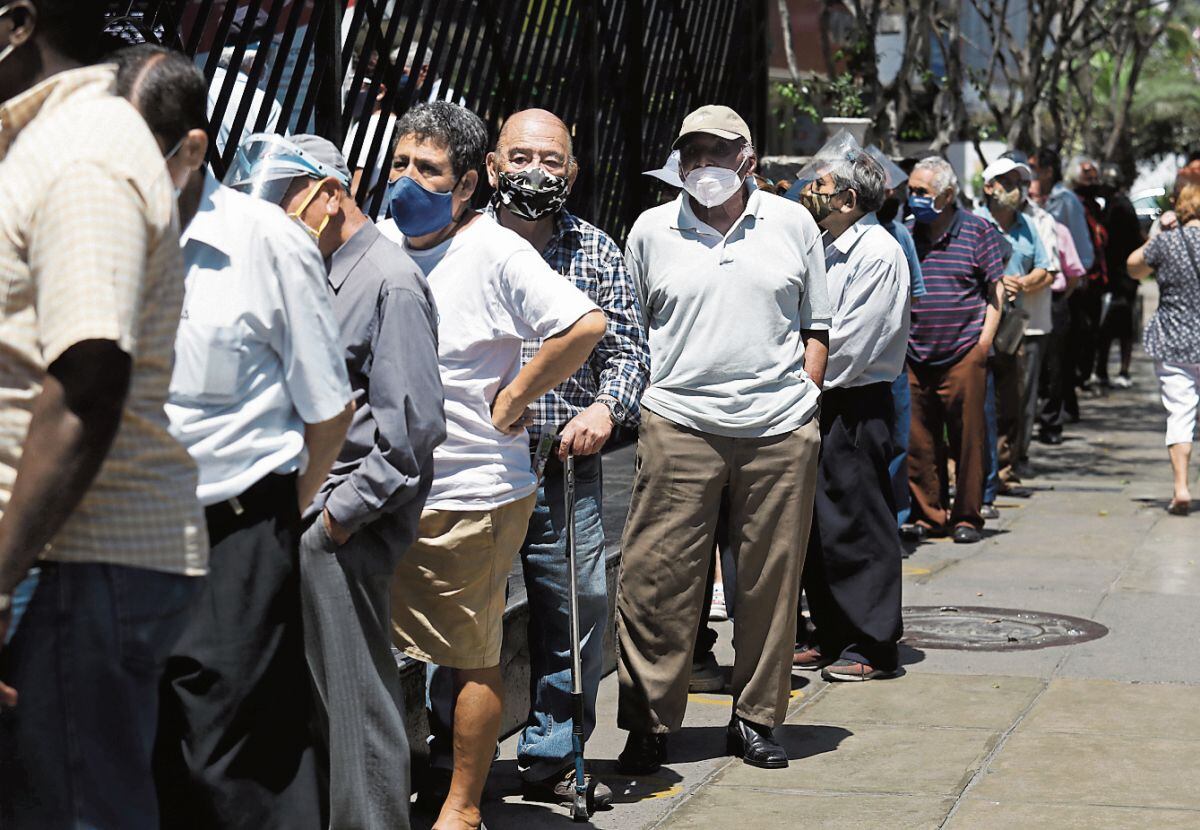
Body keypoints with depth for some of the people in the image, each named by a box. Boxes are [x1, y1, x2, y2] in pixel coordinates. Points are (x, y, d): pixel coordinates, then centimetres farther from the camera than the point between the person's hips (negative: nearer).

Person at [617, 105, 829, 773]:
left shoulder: (792, 224, 9)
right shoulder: (651, 231, 8)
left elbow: (817, 326, 14)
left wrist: (803, 399, 5)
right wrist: (640, 400, 5)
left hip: (780, 430, 1)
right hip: (678, 426, -1)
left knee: (771, 579, 6)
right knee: (658, 579, -4)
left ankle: (757, 719, 19)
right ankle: (650, 724, 6)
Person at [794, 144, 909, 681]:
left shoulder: (878, 253, -12)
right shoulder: (829, 250, 16)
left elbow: (853, 340, -18)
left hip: (855, 406, -9)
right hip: (821, 403, 9)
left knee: (857, 526, -4)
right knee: (816, 525, 12)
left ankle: (873, 647, 4)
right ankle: (833, 639, 22)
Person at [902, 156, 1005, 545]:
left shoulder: (977, 231, 3)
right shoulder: (905, 235, 12)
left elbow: (995, 289, 4)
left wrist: (985, 339, -5)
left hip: (963, 355, -3)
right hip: (914, 356, 3)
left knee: (967, 438, -1)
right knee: (919, 442, 4)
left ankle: (967, 516, 9)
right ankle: (928, 515, 14)